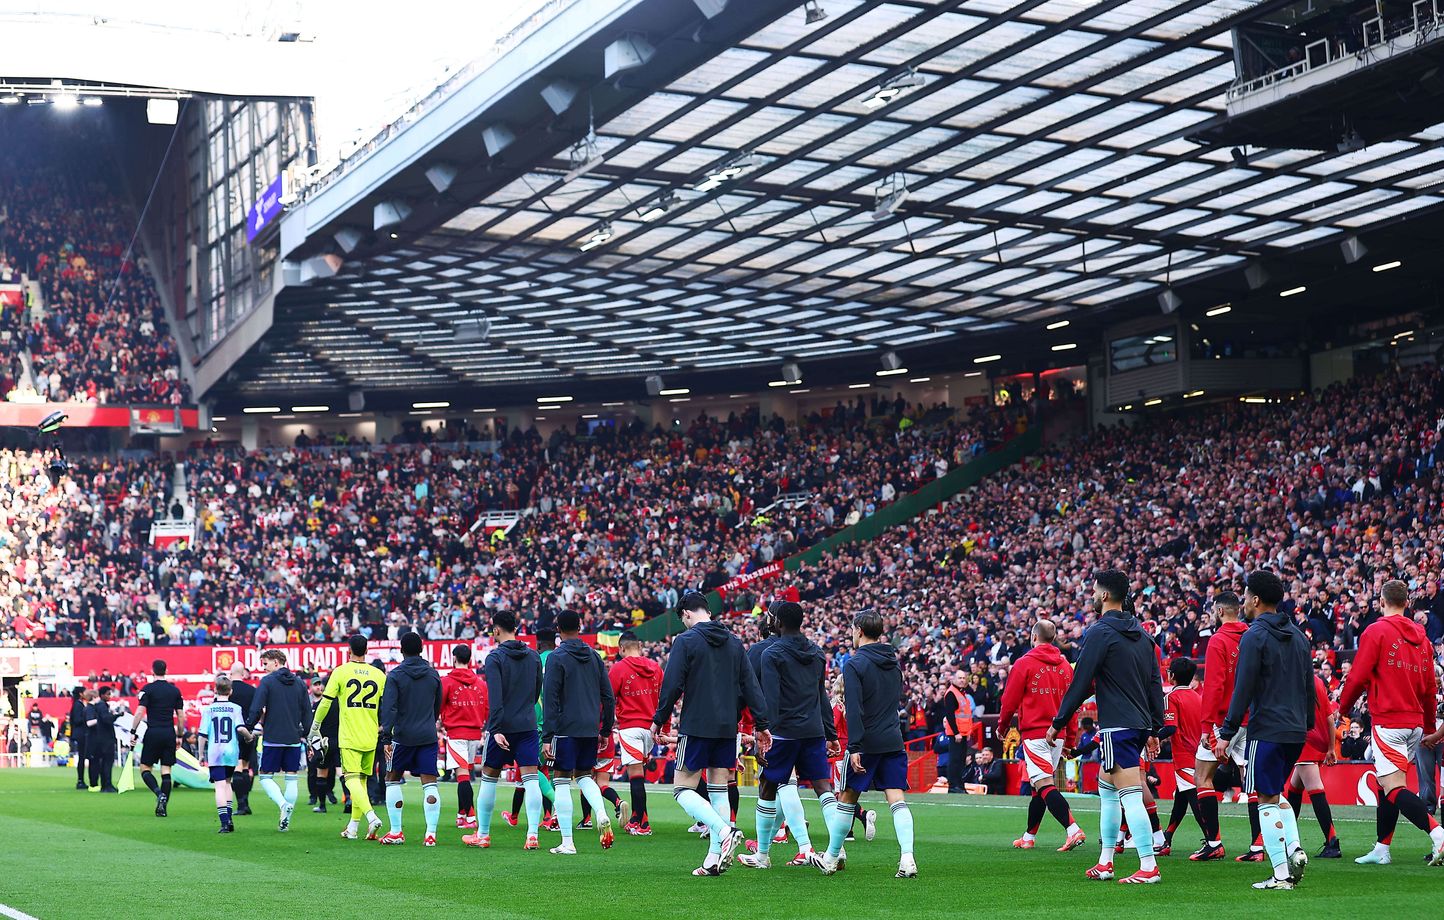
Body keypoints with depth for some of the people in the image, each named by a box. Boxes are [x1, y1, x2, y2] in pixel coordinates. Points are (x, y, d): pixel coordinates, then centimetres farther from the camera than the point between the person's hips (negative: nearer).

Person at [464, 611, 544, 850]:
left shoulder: (495, 658, -7)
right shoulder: (533, 656, 8)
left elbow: (495, 698, -16)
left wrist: (496, 729, -20)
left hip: (503, 727, -4)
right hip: (529, 725, 4)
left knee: (489, 777, 10)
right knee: (530, 779, -1)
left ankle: (482, 834, 17)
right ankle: (532, 835, -12)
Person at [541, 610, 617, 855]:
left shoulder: (557, 658, -7)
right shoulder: (594, 656, 10)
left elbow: (550, 700, -11)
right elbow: (608, 696, 10)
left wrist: (547, 737, -11)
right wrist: (606, 729, 18)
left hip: (566, 729, -5)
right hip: (591, 729, 5)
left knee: (562, 780, 1)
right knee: (584, 775, 21)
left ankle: (567, 842, -1)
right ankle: (601, 815, -6)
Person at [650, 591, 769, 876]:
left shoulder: (685, 641, -6)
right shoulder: (734, 642, 11)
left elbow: (672, 685, -11)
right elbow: (750, 685, 9)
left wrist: (658, 720, 0)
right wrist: (762, 725, 11)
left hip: (696, 727, -6)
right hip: (727, 728, 6)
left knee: (682, 789, 0)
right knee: (719, 790, 10)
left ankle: (724, 831, -21)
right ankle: (715, 858, 4)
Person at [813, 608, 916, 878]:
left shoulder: (854, 664, -10)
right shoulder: (894, 663, 10)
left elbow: (854, 710, -16)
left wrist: (854, 748, -17)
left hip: (866, 743, -5)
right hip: (894, 741, 5)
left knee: (847, 799, 7)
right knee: (898, 800, 0)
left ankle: (831, 859, 17)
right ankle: (907, 859, -14)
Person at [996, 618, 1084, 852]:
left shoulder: (1024, 664, -7)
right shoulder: (1065, 665, 10)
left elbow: (1009, 701, -3)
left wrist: (1002, 727, 14)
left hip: (1034, 733, -6)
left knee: (1044, 785, -12)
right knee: (1040, 787, 14)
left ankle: (1073, 830, -28)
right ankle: (1028, 837, 21)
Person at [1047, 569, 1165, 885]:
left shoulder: (1099, 632, -10)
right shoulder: (1141, 634, 15)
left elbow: (1080, 684, -11)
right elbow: (1156, 684, 16)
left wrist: (1058, 723, -3)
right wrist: (1154, 729, 19)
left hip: (1117, 726, -9)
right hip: (1139, 724, 9)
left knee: (1131, 796, -11)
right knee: (1106, 789, 19)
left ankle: (1149, 867, -15)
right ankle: (1105, 863, 23)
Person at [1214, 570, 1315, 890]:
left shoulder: (1255, 636, -10)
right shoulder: (1297, 635, 13)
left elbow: (1243, 690, -14)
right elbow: (1309, 686, 16)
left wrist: (1227, 733, -11)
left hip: (1266, 729, -8)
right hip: (1296, 731, 8)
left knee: (1267, 798, -1)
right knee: (1274, 792, 22)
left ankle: (1281, 875, -3)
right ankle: (1294, 849, 3)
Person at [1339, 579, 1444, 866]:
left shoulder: (1376, 631, -7)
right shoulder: (1421, 637, 13)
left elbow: (1358, 677, -9)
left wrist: (1343, 707, 8)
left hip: (1388, 721, -7)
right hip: (1414, 722, 7)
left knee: (1394, 788, -12)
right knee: (1387, 784, 15)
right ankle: (1381, 850, 17)